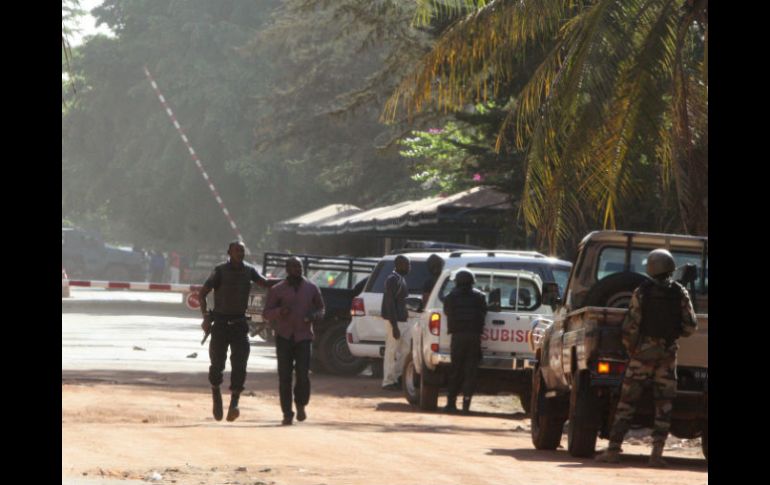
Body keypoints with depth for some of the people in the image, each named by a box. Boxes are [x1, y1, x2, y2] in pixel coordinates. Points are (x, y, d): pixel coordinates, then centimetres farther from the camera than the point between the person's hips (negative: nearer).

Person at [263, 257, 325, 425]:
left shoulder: (311, 288, 8)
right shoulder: (277, 290, 4)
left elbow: (320, 308, 20)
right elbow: (266, 313, 4)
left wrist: (316, 316, -4)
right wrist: (280, 311, -17)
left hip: (304, 337, 0)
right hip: (284, 337, 0)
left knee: (303, 374, -13)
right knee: (284, 377, -4)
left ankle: (301, 405, 13)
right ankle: (287, 413, 4)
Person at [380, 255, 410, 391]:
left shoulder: (401, 279, 15)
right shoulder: (392, 280, -15)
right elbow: (390, 303, -20)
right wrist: (394, 326, -23)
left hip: (401, 320, 10)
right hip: (394, 320, -10)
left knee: (405, 349, 11)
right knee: (392, 351, -4)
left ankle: (397, 376, 18)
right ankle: (388, 382, 0)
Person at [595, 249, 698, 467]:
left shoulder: (642, 292, -6)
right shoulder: (680, 293, 0)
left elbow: (630, 326, -8)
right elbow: (690, 326, 0)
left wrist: (630, 348, 7)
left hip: (643, 351, -1)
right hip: (668, 353, 1)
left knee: (627, 402, 3)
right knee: (663, 405, 5)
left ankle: (613, 450, 1)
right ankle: (657, 453, -2)